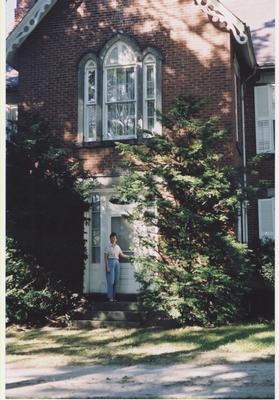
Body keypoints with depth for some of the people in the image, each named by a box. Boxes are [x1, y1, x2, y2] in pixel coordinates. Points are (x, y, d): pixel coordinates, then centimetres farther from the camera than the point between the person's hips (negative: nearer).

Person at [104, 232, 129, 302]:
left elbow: (122, 255, 22)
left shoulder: (117, 247, 11)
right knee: (111, 281, -7)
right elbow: (105, 258, -5)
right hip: (110, 262, -5)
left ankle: (113, 296, 13)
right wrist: (107, 267, -11)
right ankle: (110, 297, -1)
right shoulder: (108, 247, -3)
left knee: (116, 280, 5)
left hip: (117, 262, 5)